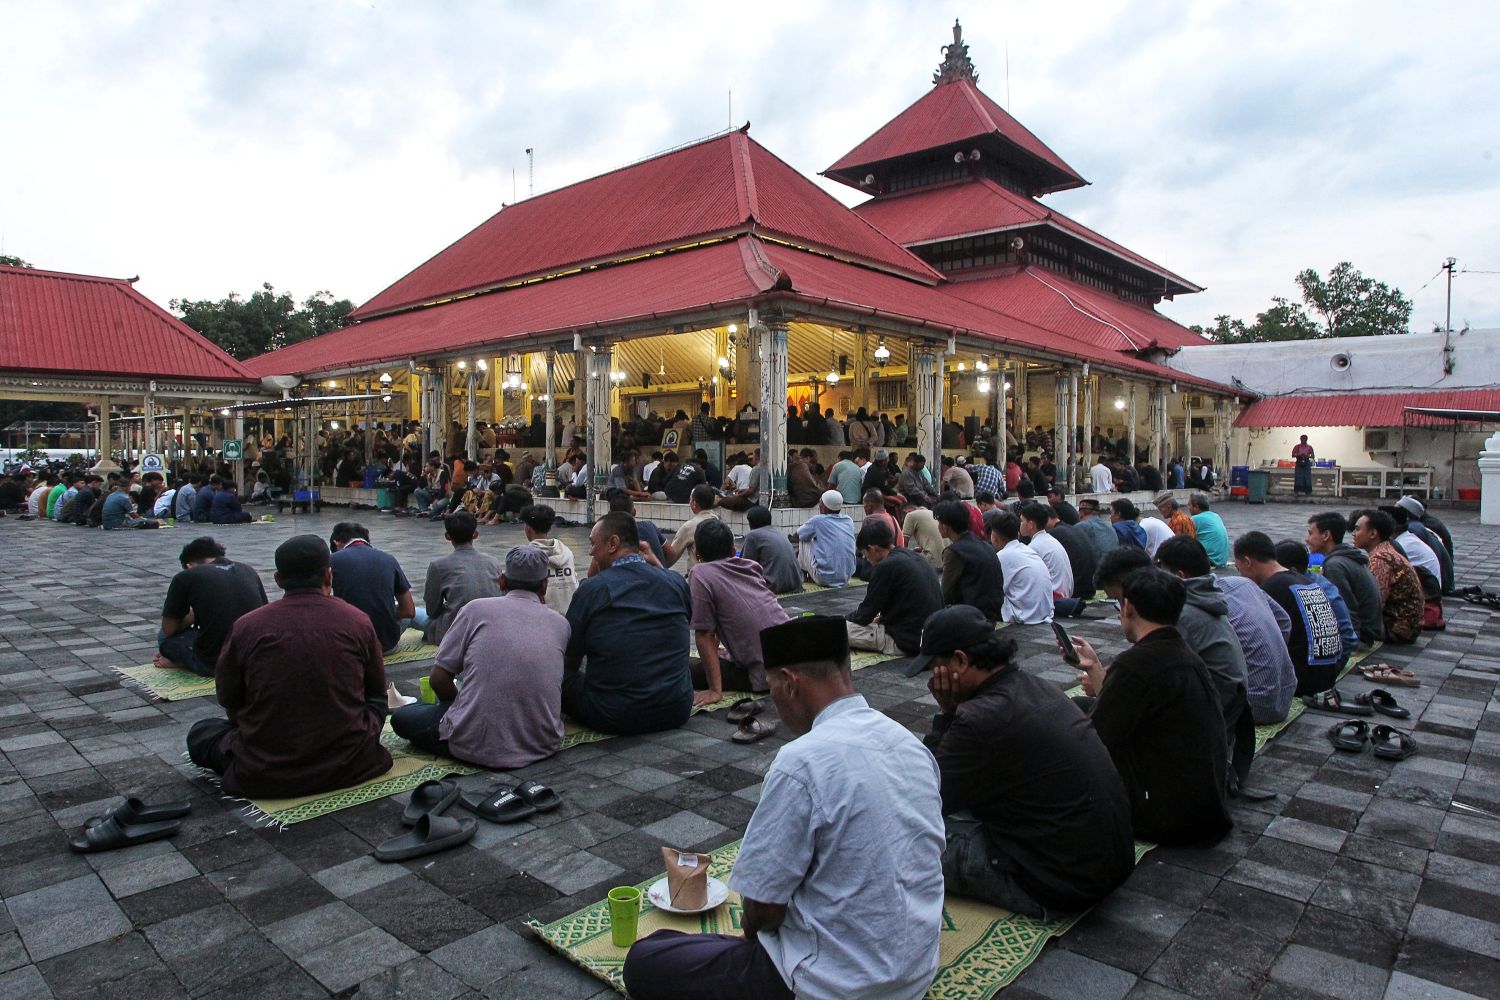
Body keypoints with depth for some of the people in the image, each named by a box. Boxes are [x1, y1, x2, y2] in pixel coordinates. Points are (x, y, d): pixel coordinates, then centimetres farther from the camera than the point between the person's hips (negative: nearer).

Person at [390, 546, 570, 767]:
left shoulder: (477, 609, -2)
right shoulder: (561, 624, 5)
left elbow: (438, 679, 0)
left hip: (478, 746, -3)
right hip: (544, 746, 3)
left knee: (401, 718, 19)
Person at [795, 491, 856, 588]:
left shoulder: (817, 520, -8)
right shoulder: (849, 520, 7)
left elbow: (797, 536, 10)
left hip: (825, 579, -6)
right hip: (846, 578, 6)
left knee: (804, 541, 13)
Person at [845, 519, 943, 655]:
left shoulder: (886, 567, -18)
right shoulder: (916, 557, 7)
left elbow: (865, 613, -10)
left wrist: (846, 619, 9)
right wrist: (883, 616, 15)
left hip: (907, 642, -9)